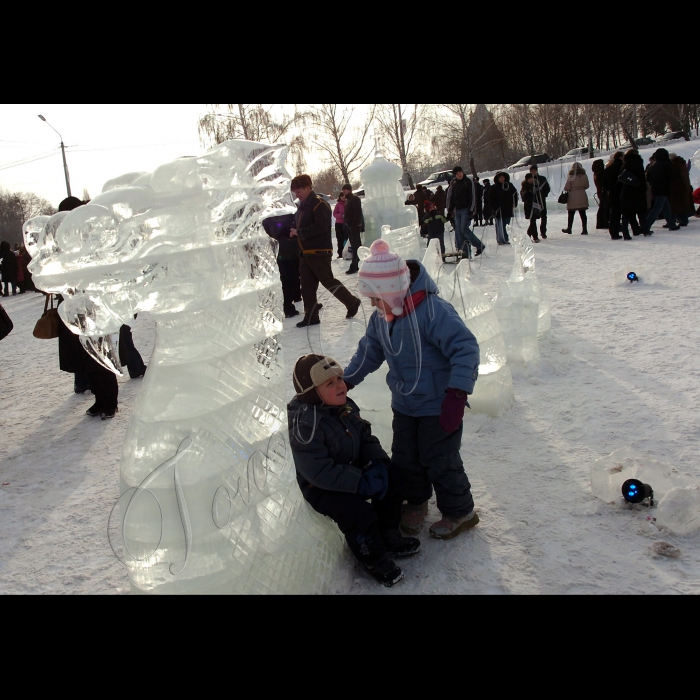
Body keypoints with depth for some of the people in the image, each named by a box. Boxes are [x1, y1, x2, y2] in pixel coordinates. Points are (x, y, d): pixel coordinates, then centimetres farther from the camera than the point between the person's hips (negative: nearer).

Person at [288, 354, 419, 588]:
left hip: (352, 470, 8)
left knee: (392, 477, -6)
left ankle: (389, 536, 11)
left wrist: (378, 463, -13)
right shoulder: (304, 425, -28)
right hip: (321, 488, -8)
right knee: (358, 512, -28)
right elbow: (319, 471, -31)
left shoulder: (346, 406, -3)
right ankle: (375, 560, 0)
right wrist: (361, 483, -32)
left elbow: (365, 438, 7)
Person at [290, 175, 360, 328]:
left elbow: (320, 227, -23)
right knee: (307, 286, 8)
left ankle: (352, 303, 14)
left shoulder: (319, 205, -13)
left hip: (320, 252, -9)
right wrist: (294, 231, 3)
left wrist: (299, 232, -19)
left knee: (328, 281, -3)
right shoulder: (303, 206, 16)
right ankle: (311, 316, 15)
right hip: (306, 252, 9)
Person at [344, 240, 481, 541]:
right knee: (405, 458, 16)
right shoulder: (381, 317, -2)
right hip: (404, 405, 7)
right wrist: (345, 381, 9)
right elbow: (369, 351, 13)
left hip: (439, 408, -7)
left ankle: (460, 512, 27)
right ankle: (416, 502, 41)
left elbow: (466, 349, -30)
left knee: (440, 461, 4)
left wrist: (457, 394, -34)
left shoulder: (433, 311, -29)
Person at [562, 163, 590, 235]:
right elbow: (587, 186, 10)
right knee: (583, 213, 5)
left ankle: (569, 228, 19)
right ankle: (584, 229, 2)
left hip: (573, 198, -3)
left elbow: (566, 188, -11)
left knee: (571, 214, 10)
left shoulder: (571, 176, -12)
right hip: (582, 196, 3)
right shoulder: (584, 176, 0)